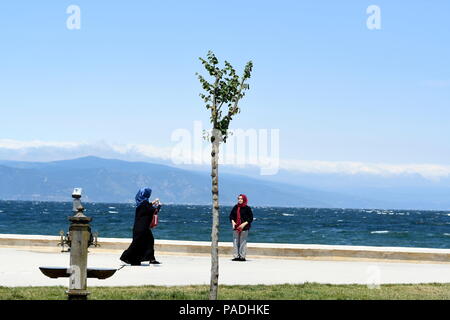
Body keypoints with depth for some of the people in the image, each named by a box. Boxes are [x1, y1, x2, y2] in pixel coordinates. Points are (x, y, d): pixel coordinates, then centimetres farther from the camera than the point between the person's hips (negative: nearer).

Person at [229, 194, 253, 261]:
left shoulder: (247, 208, -3)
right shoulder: (235, 207, 10)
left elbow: (251, 218, -4)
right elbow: (231, 215, 15)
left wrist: (244, 224, -15)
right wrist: (232, 221, -4)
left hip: (244, 228, -4)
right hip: (236, 227, 4)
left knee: (243, 242, -4)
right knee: (235, 242, 3)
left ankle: (242, 256, 1)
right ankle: (236, 256, 7)